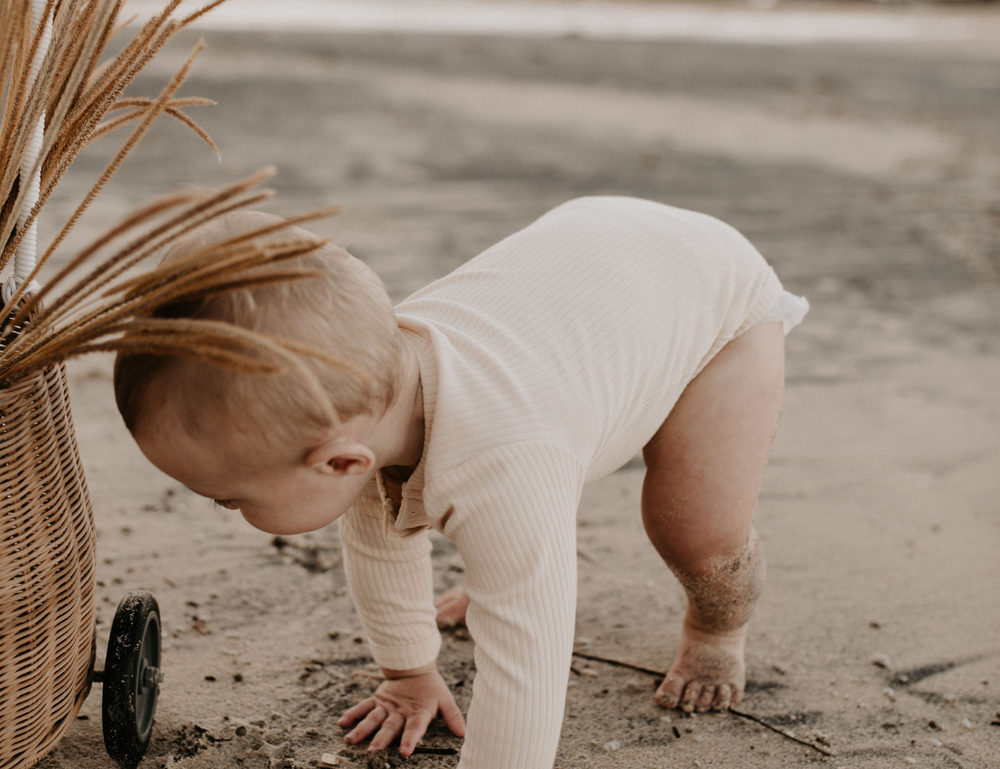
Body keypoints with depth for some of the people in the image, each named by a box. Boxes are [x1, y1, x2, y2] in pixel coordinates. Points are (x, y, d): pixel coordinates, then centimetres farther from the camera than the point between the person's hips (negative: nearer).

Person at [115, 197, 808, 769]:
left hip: (719, 299, -6)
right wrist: (411, 675, 6)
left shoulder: (504, 476, -50)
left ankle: (719, 622, 17)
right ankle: (520, 560, 44)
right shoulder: (361, 409, -23)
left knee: (697, 530, -19)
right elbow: (377, 544, -3)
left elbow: (525, 674, -44)